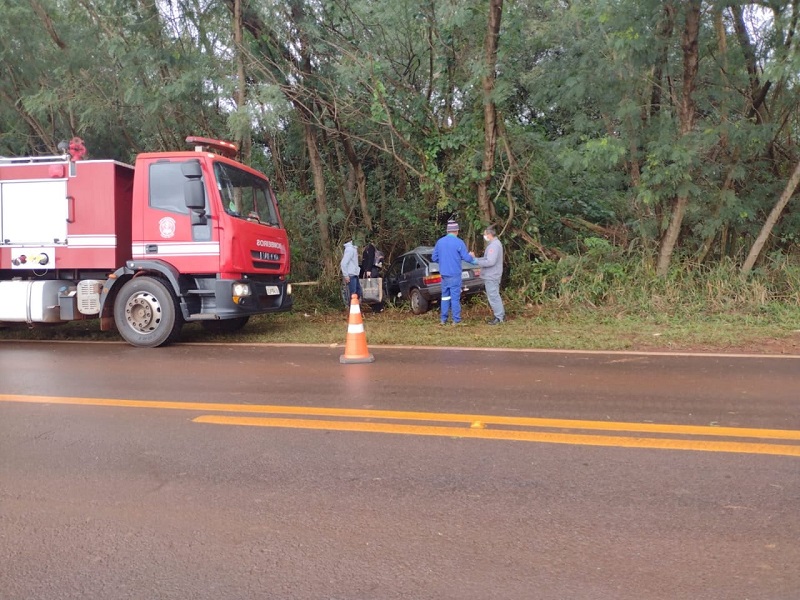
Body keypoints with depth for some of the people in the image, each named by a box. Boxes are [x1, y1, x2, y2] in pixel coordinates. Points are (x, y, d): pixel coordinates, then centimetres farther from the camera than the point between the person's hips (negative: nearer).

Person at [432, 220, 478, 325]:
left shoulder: (439, 241, 4)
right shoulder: (459, 242, -10)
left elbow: (434, 258, 9)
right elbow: (467, 257, -7)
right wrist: (475, 260, 13)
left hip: (444, 274, 5)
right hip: (455, 274, -4)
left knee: (445, 296, 12)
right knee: (455, 297, 0)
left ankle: (443, 319, 14)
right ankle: (456, 320, 4)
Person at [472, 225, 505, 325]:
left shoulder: (494, 245, -20)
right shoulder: (494, 244, 14)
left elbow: (490, 262, -27)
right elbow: (487, 258, 17)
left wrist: (477, 262, -20)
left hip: (491, 276, -11)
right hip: (491, 275, 11)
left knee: (493, 296, -5)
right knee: (495, 296, 18)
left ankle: (499, 317, 0)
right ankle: (501, 314, 25)